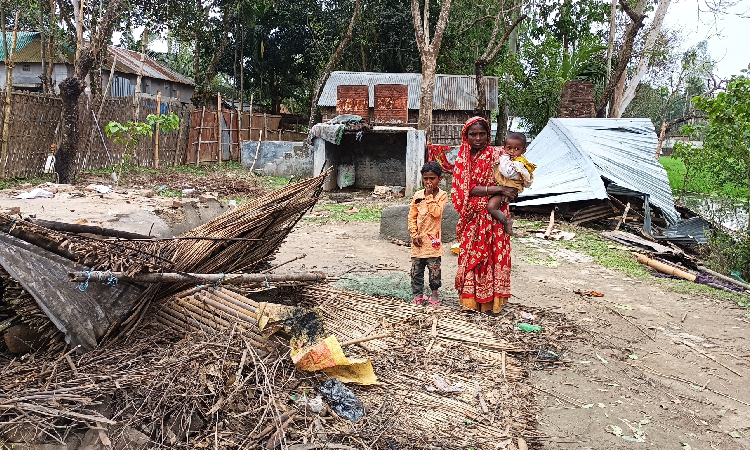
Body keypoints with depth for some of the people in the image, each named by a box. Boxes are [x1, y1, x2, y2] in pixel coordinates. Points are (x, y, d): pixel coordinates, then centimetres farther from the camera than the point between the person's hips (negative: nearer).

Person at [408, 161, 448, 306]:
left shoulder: (442, 195, -2)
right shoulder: (417, 195, 6)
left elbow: (436, 213, -18)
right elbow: (412, 216, 7)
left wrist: (430, 196, -14)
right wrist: (414, 234, -2)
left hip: (433, 239, -3)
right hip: (418, 239, 3)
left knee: (434, 267, 2)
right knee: (416, 268, 7)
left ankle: (434, 294, 17)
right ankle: (418, 294, 18)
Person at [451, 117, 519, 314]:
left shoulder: (496, 155, -3)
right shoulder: (462, 160, 0)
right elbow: (467, 189, -12)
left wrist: (512, 192, -24)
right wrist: (498, 189, -21)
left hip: (493, 215, -2)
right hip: (471, 217, 2)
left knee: (492, 255, 1)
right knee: (470, 256, 6)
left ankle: (491, 301, 10)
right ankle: (470, 300, 17)